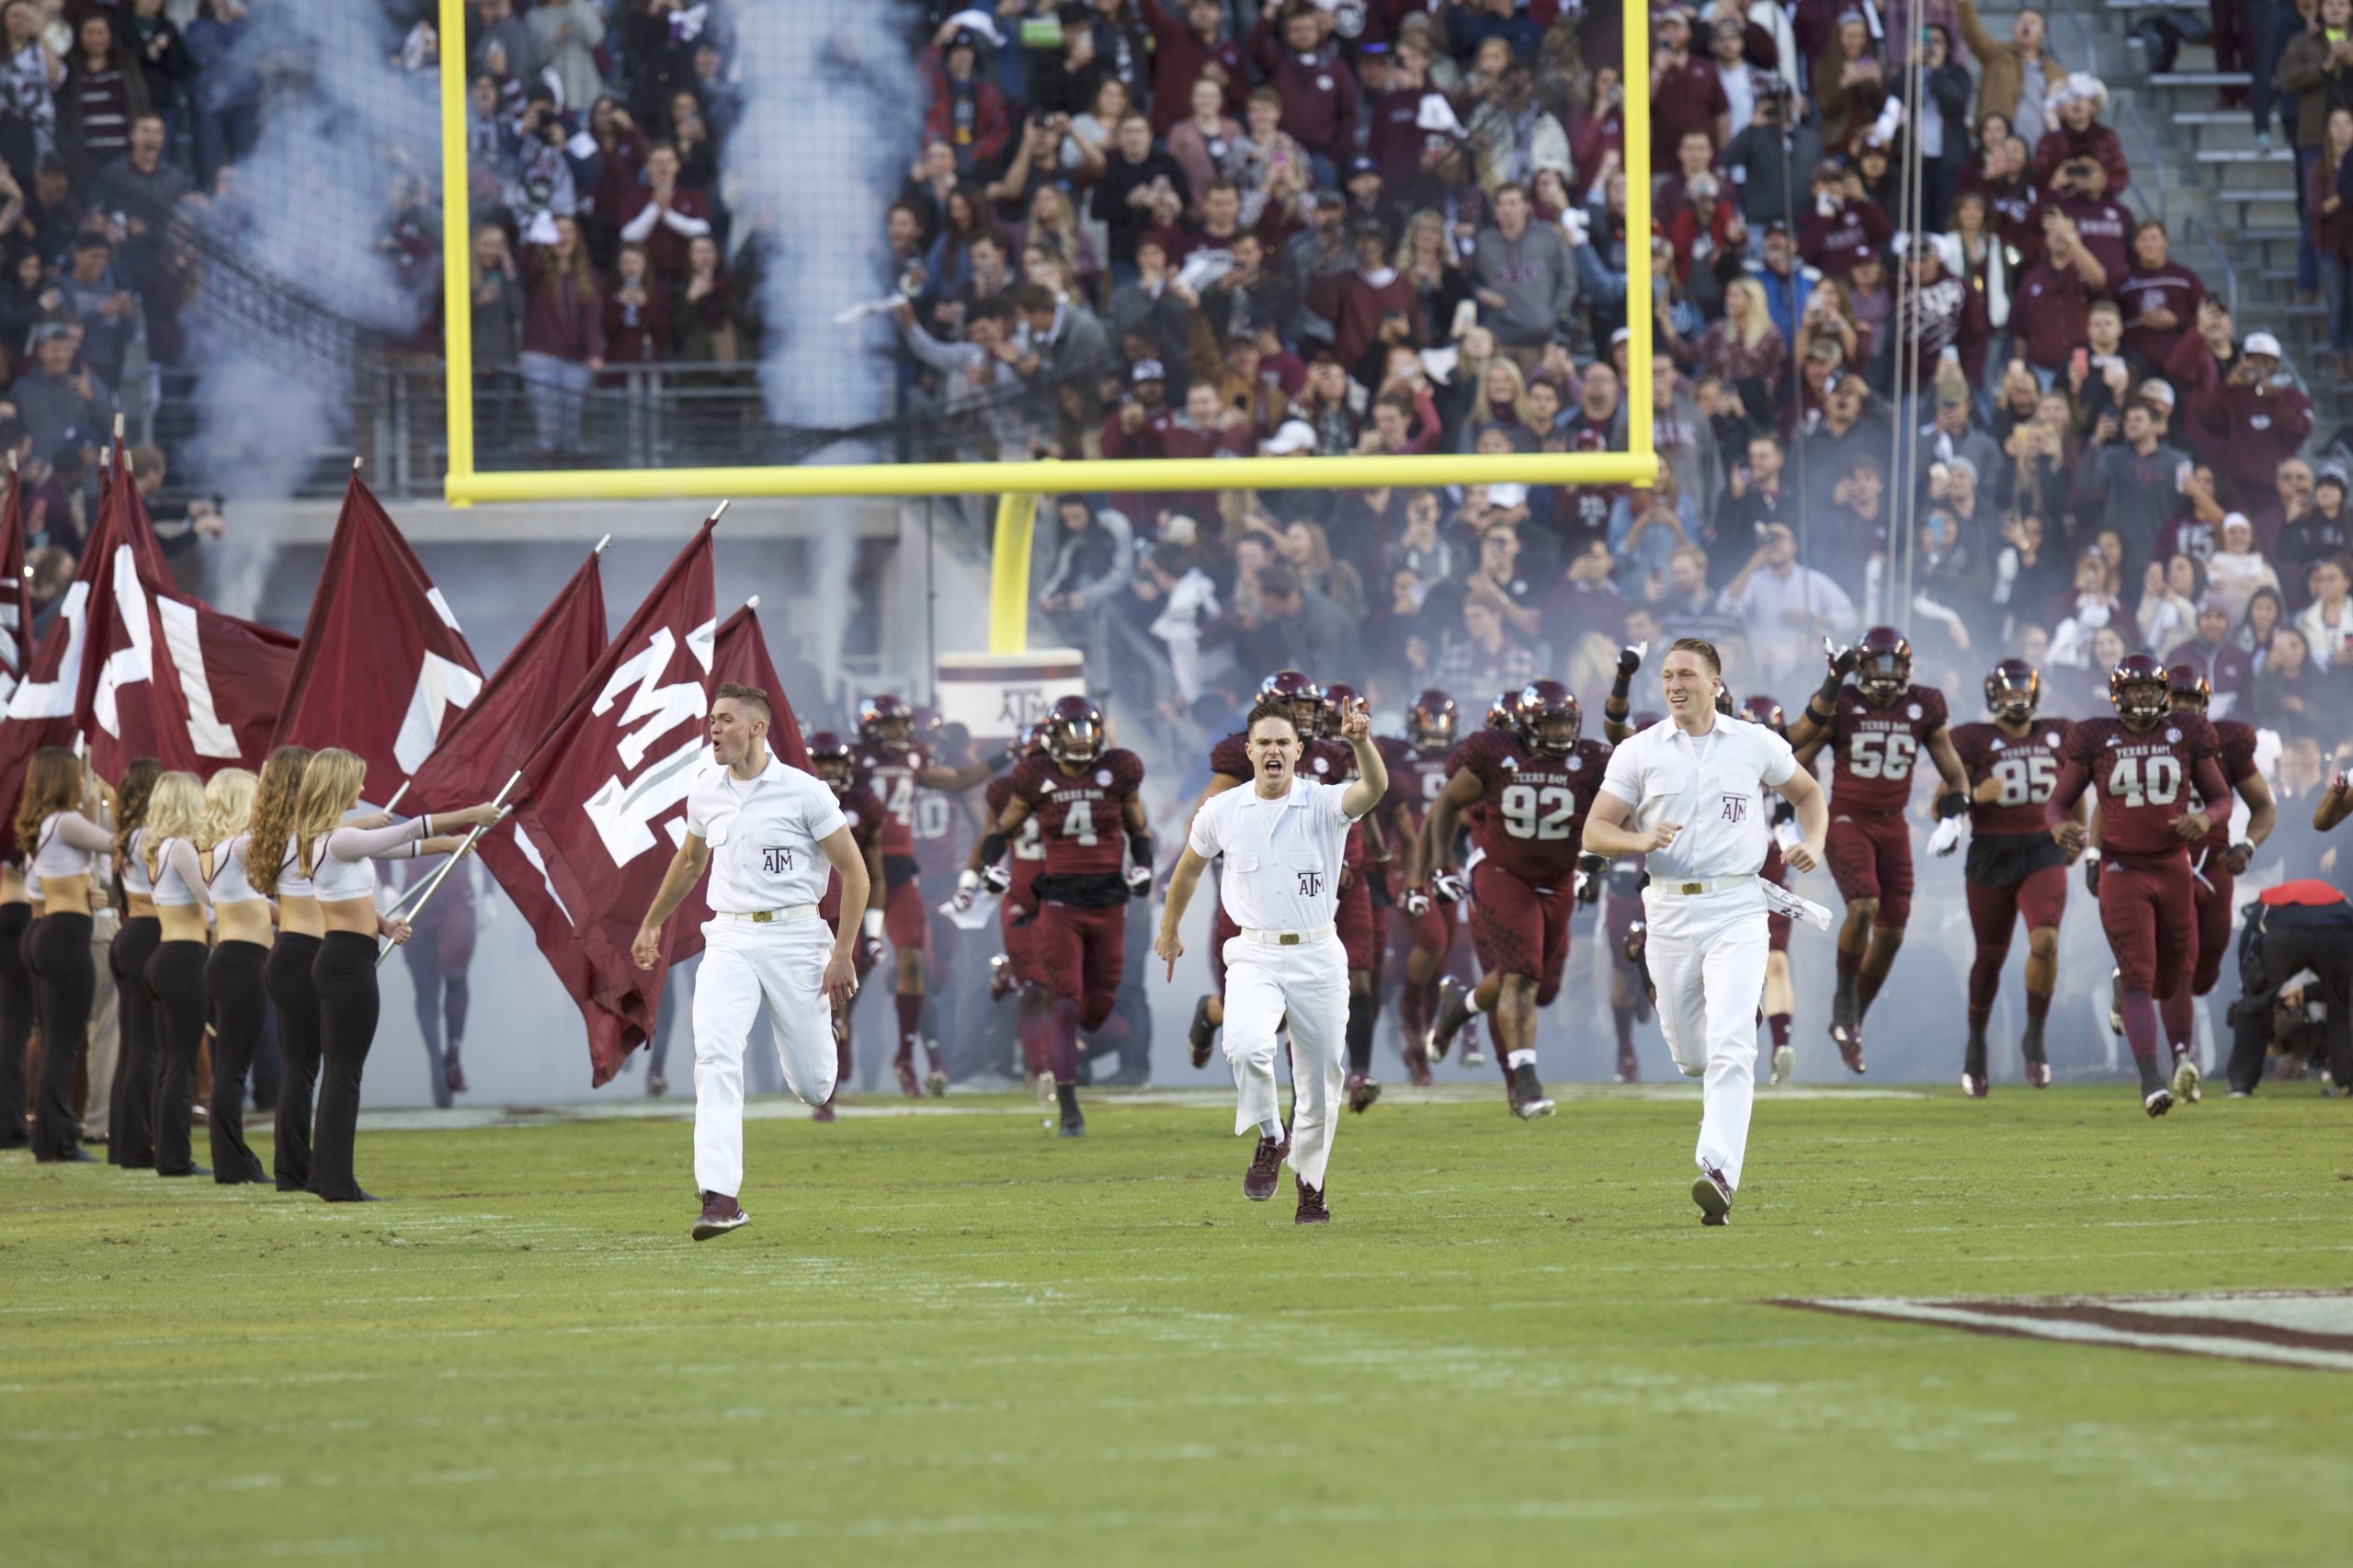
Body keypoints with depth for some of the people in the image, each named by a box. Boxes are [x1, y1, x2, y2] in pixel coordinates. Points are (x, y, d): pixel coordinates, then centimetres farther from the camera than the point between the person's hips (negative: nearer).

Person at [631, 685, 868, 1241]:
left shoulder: (804, 792, -8)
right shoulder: (706, 793, 7)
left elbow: (853, 871, -5)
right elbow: (690, 861, 27)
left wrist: (843, 954, -10)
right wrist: (652, 924, 33)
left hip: (793, 938, -3)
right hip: (729, 940, 3)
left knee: (813, 1086, 3)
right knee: (715, 1057, -20)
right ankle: (720, 1198, -27)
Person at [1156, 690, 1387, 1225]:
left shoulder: (1324, 805, -7)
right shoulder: (1222, 811, 1)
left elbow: (1375, 788, -29)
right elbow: (1189, 868, 19)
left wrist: (1362, 744, -49)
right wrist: (1168, 930, 30)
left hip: (1318, 959, 0)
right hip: (1254, 956, 0)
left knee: (1320, 1081, 7)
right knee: (1245, 1046, -29)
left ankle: (1310, 1184, 29)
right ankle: (1270, 1139, -5)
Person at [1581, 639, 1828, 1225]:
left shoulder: (1756, 744, 5)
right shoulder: (1637, 752, 5)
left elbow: (1808, 792, 22)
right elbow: (1595, 833, 3)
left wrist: (1813, 842, 2)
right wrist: (1641, 840, -18)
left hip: (1735, 912, -2)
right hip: (1668, 914, 2)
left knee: (1730, 1046, -19)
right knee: (1690, 1055, 9)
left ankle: (1719, 1174, -28)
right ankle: (1724, 1103, 46)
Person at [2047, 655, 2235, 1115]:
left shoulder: (2186, 736, 4)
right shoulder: (2096, 740, -1)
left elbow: (2220, 796, 12)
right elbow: (2057, 802, 4)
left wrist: (2205, 818, -12)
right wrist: (2060, 827, -20)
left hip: (2174, 868, 3)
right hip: (2122, 869, -3)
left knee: (2173, 980, 9)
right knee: (2139, 980, -14)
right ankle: (2151, 1079, -19)